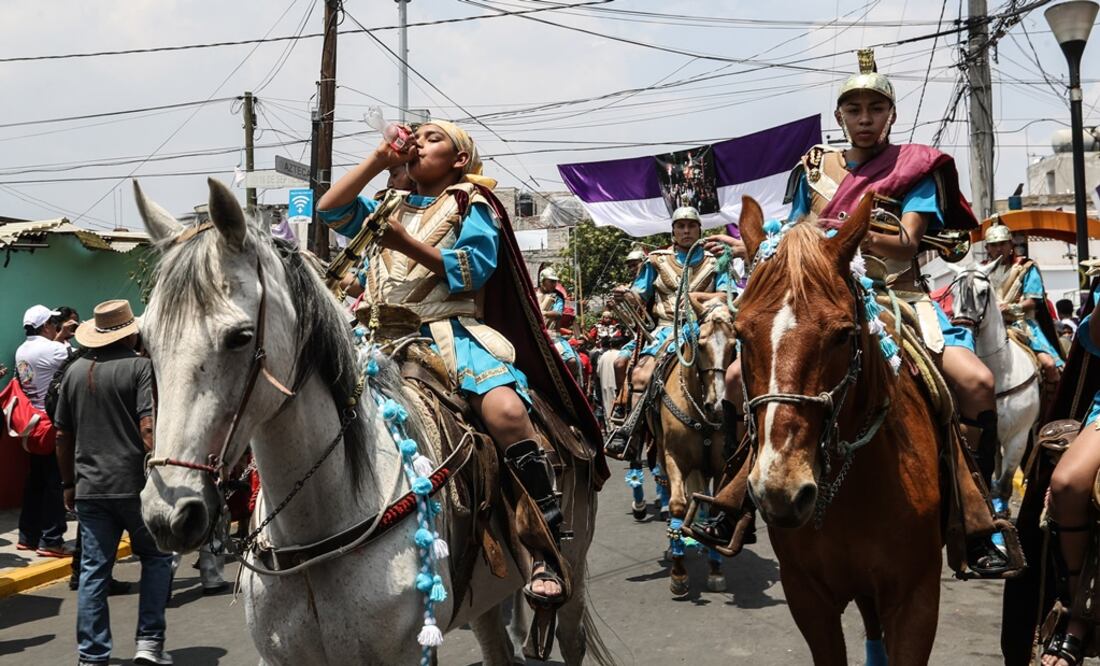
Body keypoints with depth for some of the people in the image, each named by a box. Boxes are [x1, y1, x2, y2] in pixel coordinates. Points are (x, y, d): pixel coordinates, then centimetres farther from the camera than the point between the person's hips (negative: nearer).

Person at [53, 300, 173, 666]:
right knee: (156, 557, 12)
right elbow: (149, 428, -17)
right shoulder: (141, 367, -7)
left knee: (93, 570, 9)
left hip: (89, 488, 5)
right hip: (134, 485, -5)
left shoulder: (75, 371, 10)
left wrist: (69, 483, 22)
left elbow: (63, 434, 15)